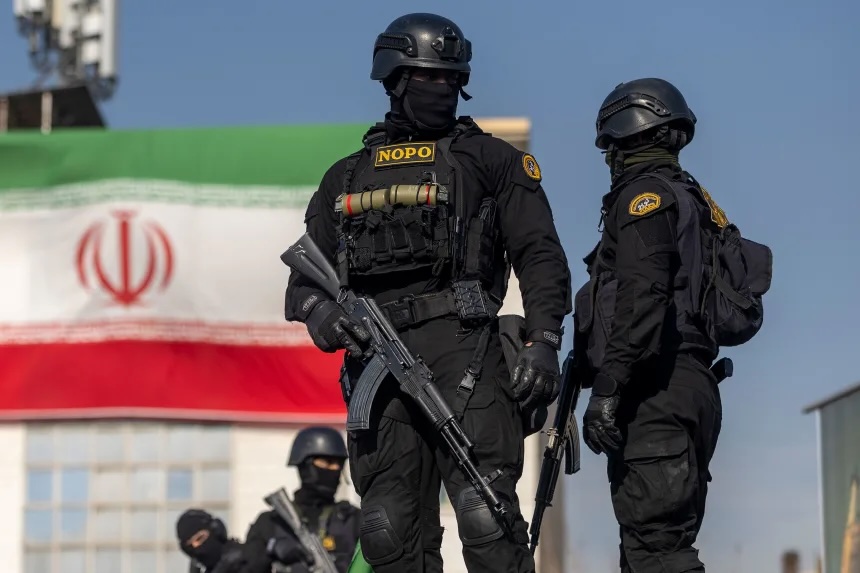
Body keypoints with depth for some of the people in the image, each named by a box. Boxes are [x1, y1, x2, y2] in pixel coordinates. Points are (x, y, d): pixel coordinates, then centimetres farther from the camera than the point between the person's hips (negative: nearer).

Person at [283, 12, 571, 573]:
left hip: (460, 352, -4)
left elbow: (540, 256, 5)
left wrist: (543, 343, -9)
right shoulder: (346, 177, 23)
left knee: (486, 516, -15)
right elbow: (306, 275, 22)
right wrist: (319, 310, -2)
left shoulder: (490, 159, 13)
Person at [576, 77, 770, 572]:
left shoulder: (645, 194, -6)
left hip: (655, 391, -10)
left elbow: (641, 297, -19)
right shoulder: (695, 200, 23)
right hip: (691, 384, 10)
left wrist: (607, 388, -24)